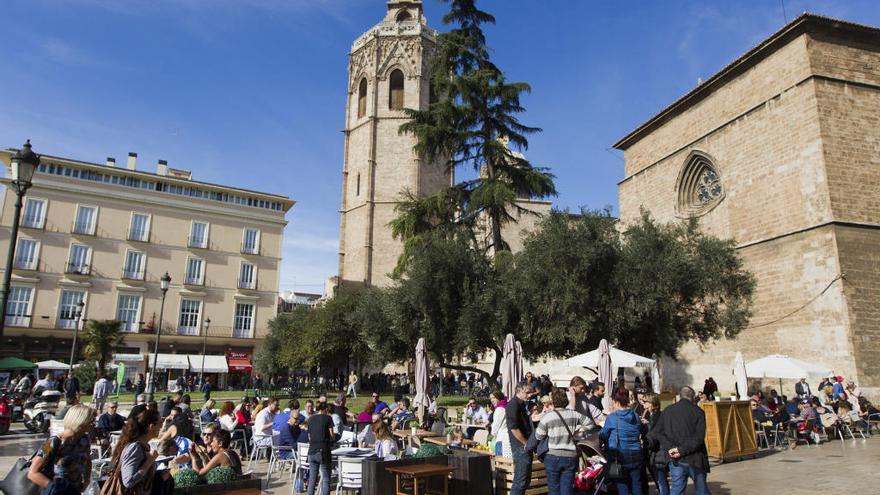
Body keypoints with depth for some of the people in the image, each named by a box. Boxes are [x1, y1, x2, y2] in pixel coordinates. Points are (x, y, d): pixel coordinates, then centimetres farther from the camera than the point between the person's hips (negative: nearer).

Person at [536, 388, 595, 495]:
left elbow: (538, 436, -2)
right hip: (571, 457, 2)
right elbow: (591, 423, 13)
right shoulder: (574, 414, 0)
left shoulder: (547, 417, -10)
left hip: (553, 456, -2)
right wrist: (579, 431, 15)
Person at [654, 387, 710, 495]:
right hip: (694, 458, -2)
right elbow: (699, 436, -14)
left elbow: (660, 433, 0)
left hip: (675, 460, 3)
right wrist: (682, 450, -15)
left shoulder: (667, 411, 7)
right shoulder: (698, 411, -4)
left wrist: (670, 448, -9)